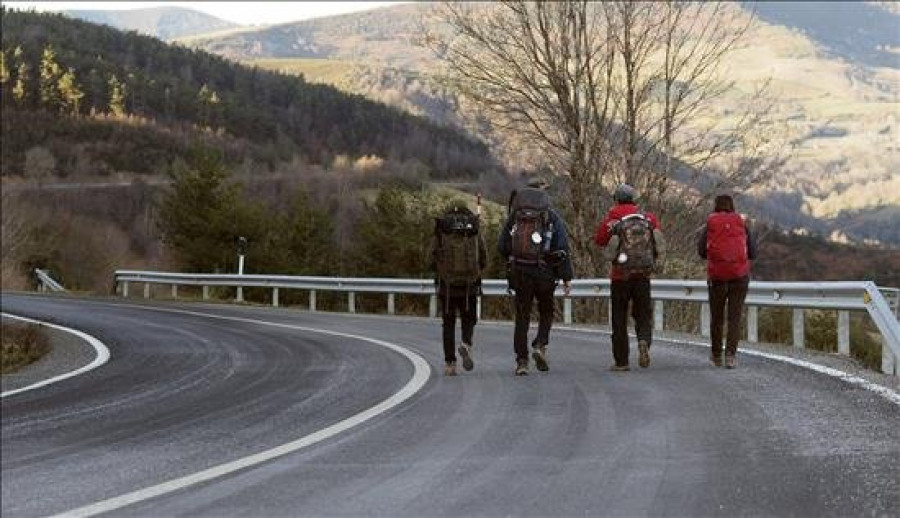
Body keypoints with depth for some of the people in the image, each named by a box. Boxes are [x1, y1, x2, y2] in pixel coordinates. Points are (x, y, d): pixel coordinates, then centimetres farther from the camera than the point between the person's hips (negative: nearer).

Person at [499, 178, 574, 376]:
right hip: (544, 273, -2)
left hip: (519, 272, 2)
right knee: (546, 312, 17)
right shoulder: (552, 217, 0)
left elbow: (502, 246, 8)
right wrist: (567, 278, -4)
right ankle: (540, 346, -4)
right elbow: (562, 248, -6)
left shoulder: (515, 216, 7)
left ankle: (521, 361, 3)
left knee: (522, 316, 6)